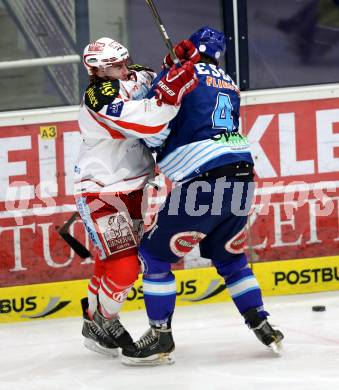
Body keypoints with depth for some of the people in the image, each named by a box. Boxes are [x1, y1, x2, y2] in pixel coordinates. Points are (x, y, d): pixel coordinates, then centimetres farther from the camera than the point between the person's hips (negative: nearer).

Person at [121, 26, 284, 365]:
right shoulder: (229, 85, 21)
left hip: (203, 183, -7)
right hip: (242, 177, 7)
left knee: (154, 254, 4)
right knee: (230, 257, 25)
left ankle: (160, 337, 4)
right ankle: (262, 326, 20)